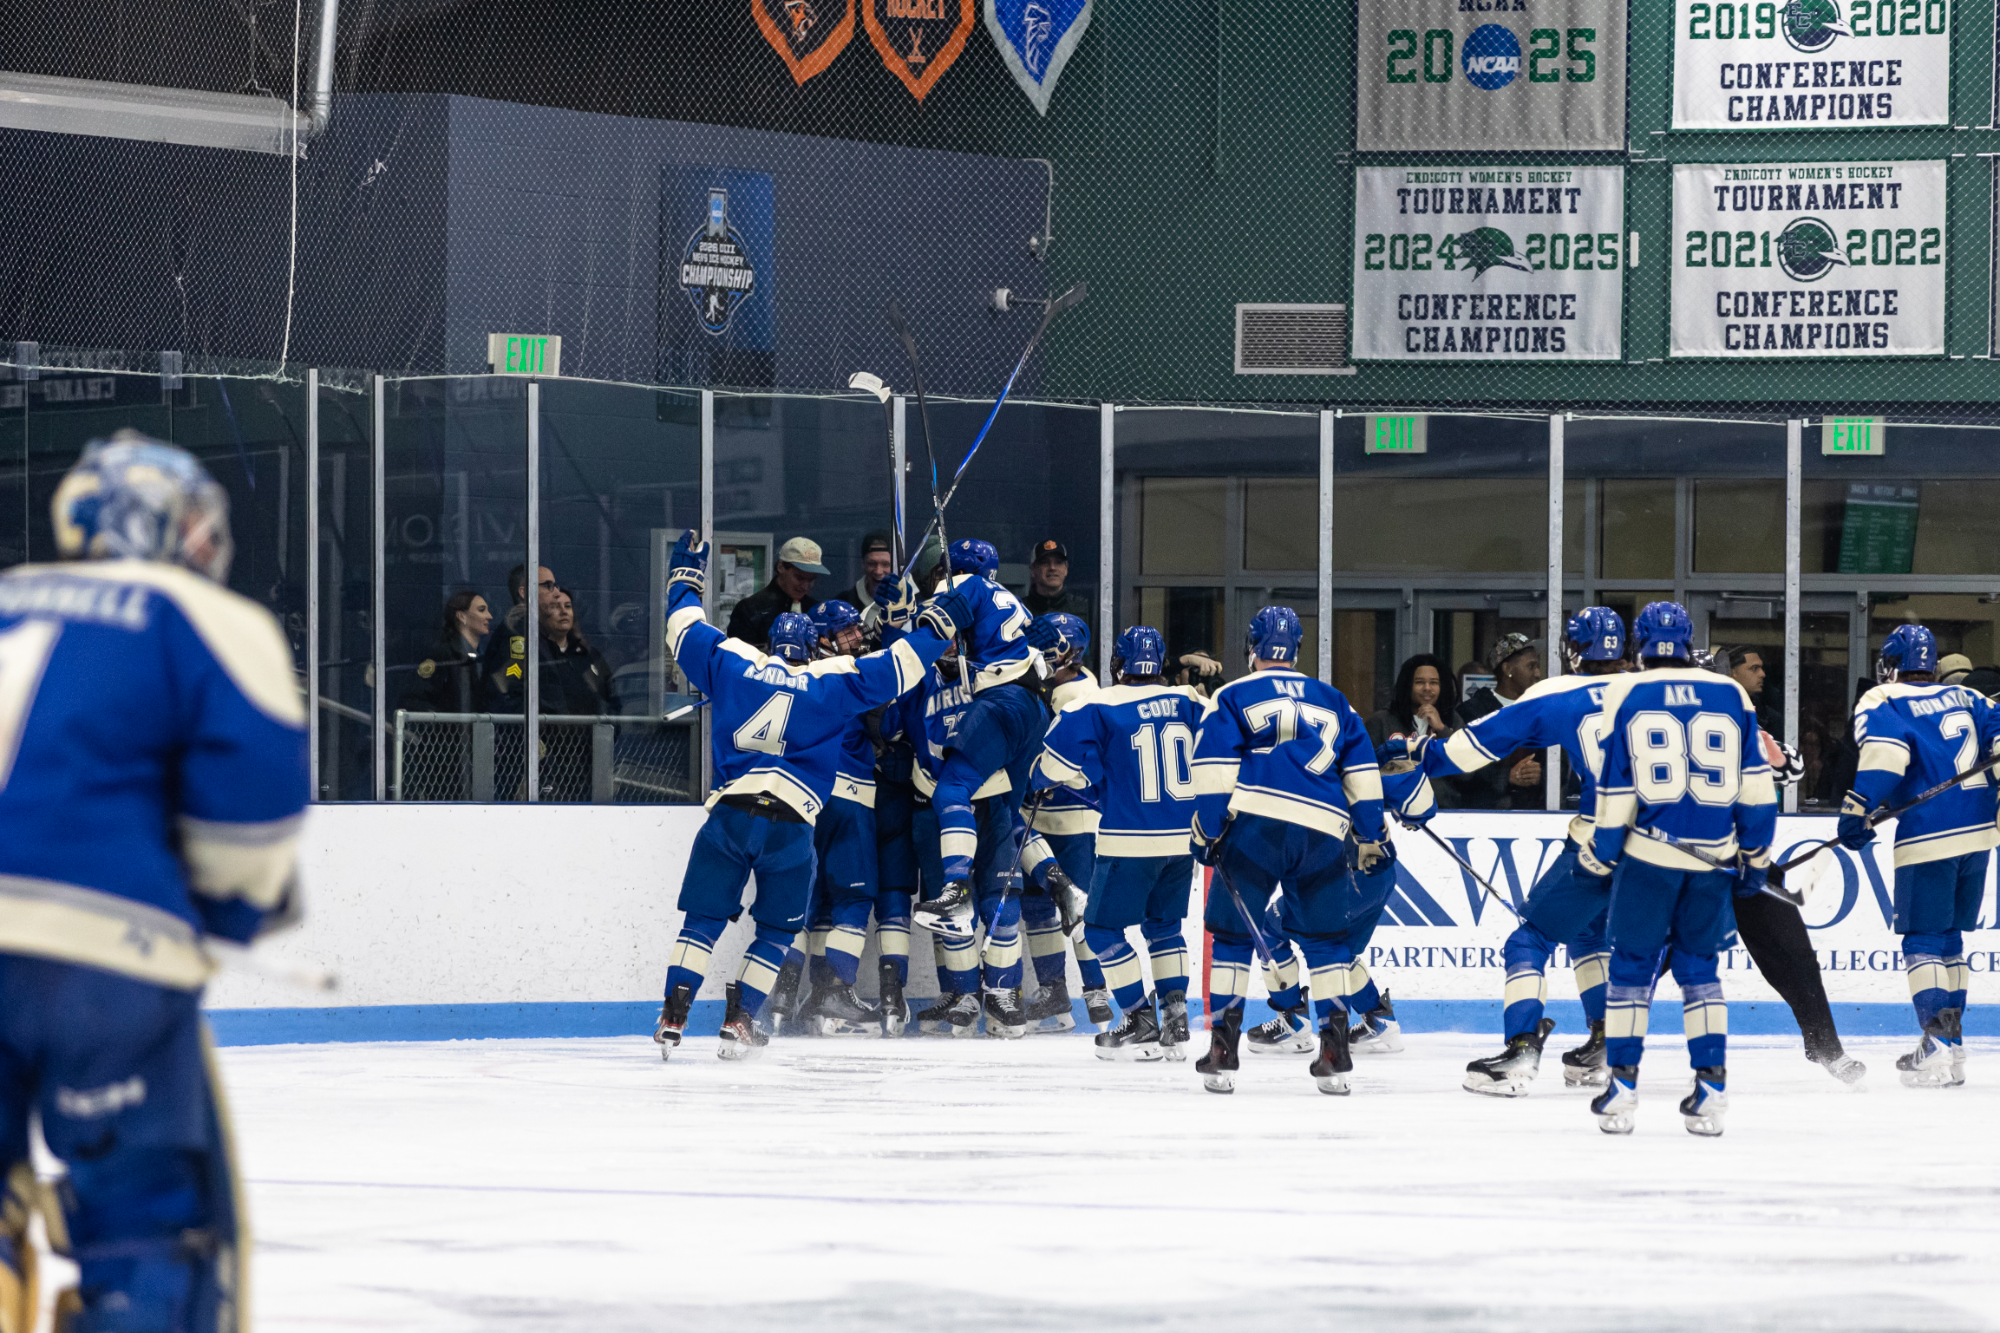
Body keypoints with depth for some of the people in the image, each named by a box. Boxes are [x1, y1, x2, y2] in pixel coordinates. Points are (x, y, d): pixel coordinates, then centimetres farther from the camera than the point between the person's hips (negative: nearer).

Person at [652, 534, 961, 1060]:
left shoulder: (731, 663, 8)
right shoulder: (833, 682, 3)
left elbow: (687, 634, 20)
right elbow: (895, 669, 2)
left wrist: (686, 577, 34)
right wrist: (938, 622, 13)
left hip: (728, 815, 1)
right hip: (790, 826, -1)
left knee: (703, 919, 7)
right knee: (775, 931, 13)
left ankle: (672, 1018, -2)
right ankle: (738, 1023, 8)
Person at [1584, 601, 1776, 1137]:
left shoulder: (1624, 694, -1)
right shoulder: (1731, 695, 4)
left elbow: (1615, 788, -2)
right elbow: (1756, 783, 4)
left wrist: (1600, 853, 8)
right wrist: (1756, 850, 14)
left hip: (1649, 852, -2)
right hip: (1713, 857, 2)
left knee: (1632, 966, 8)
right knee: (1698, 966, 13)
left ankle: (1622, 1085, 4)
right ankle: (1711, 1087, 5)